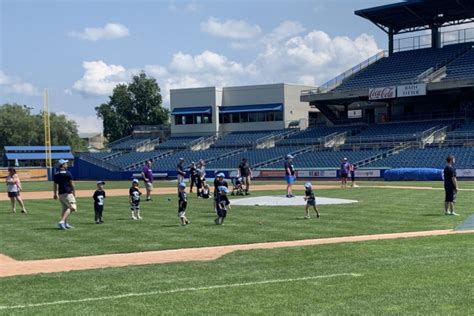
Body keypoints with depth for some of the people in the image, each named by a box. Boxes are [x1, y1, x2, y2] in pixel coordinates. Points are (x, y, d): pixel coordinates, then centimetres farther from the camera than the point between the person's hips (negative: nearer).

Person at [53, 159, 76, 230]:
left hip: (60, 194, 7)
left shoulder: (56, 175, 8)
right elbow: (72, 184, -6)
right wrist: (74, 192, 3)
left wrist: (55, 194, 20)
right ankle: (62, 221, -21)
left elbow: (55, 185, 12)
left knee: (64, 208, 15)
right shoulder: (67, 173, -9)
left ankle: (66, 224, 15)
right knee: (71, 207, -6)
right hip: (67, 193, -7)